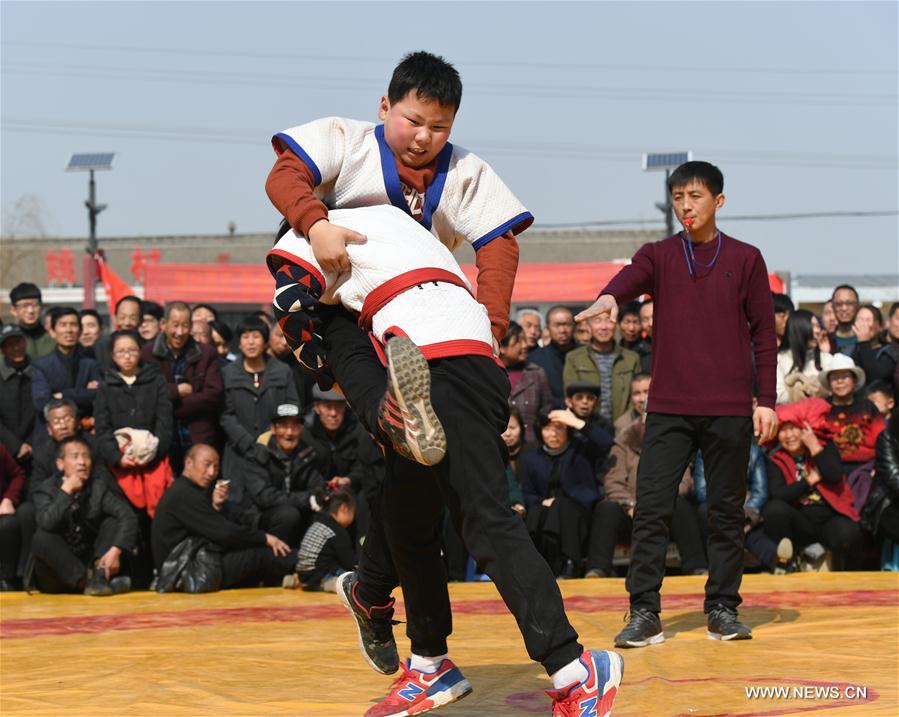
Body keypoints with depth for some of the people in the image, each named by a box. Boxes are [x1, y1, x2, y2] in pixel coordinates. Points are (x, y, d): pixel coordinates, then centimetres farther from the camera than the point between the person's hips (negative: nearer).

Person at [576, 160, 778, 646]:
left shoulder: (745, 259, 6)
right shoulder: (659, 256, 8)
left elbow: (764, 333, 7)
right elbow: (632, 277, -14)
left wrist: (767, 400, 1)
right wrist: (608, 297, -38)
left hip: (730, 409, -1)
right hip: (669, 407, 1)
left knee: (726, 511, 4)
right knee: (651, 509, -5)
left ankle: (723, 609, 13)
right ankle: (644, 613, -2)